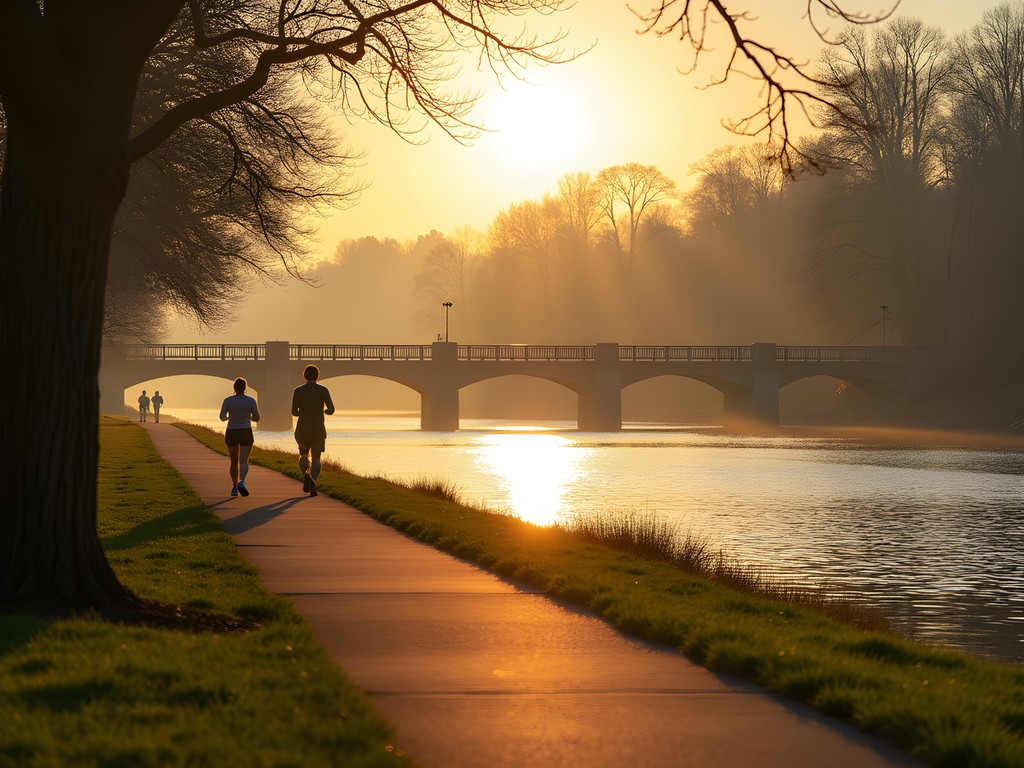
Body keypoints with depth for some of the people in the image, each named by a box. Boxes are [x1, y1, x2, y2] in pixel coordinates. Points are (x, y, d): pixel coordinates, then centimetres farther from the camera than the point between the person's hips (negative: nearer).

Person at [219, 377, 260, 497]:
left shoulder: (228, 400, -7)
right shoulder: (251, 401, -6)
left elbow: (222, 417, -12)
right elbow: (256, 418, 0)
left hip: (231, 434, 1)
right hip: (246, 434, -1)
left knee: (234, 462, 16)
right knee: (243, 462, -6)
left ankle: (234, 488, 12)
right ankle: (241, 482, -31)